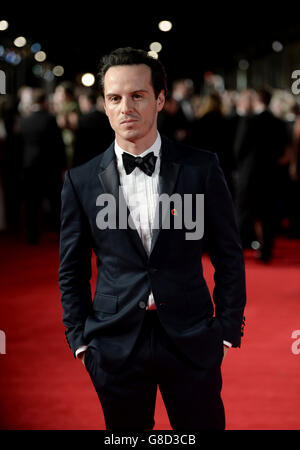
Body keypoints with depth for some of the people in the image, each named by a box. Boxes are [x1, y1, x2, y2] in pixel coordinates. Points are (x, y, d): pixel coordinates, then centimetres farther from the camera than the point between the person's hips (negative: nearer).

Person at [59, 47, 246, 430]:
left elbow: (229, 255, 4)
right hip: (115, 346, 1)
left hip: (191, 341, 0)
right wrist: (80, 340, 4)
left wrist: (228, 330, 1)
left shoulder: (201, 168, -1)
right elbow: (72, 270, 8)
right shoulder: (82, 181, 1)